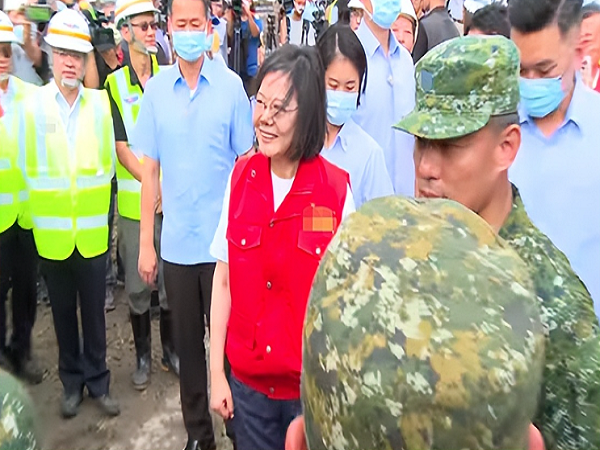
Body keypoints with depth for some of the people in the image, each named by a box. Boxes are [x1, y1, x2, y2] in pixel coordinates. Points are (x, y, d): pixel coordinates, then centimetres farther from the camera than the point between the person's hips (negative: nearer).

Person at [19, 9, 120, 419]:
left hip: (92, 230, 0)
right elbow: (26, 167, 1)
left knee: (94, 310, 9)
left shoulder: (101, 102, 0)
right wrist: (39, 213, 1)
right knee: (63, 311, 13)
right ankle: (72, 382, 31)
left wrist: (101, 210, 4)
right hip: (51, 232, 0)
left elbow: (108, 162, 6)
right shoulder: (32, 104, -3)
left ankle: (98, 380, 27)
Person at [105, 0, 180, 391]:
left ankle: (170, 349, 29)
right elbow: (121, 147, -4)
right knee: (137, 282, 8)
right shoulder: (114, 84, 0)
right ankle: (143, 356, 26)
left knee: (171, 277, 9)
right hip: (133, 198, 0)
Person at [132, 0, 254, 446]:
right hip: (176, 241, 3)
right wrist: (145, 242, 3)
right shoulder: (156, 88, 2)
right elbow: (149, 169, 4)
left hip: (224, 239, -2)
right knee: (187, 340, 14)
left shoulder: (231, 85, -5)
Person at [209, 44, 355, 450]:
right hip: (247, 380, 3)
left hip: (313, 384, -2)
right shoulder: (240, 177, -6)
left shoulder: (337, 190, -14)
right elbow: (223, 279, -2)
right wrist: (216, 373, 0)